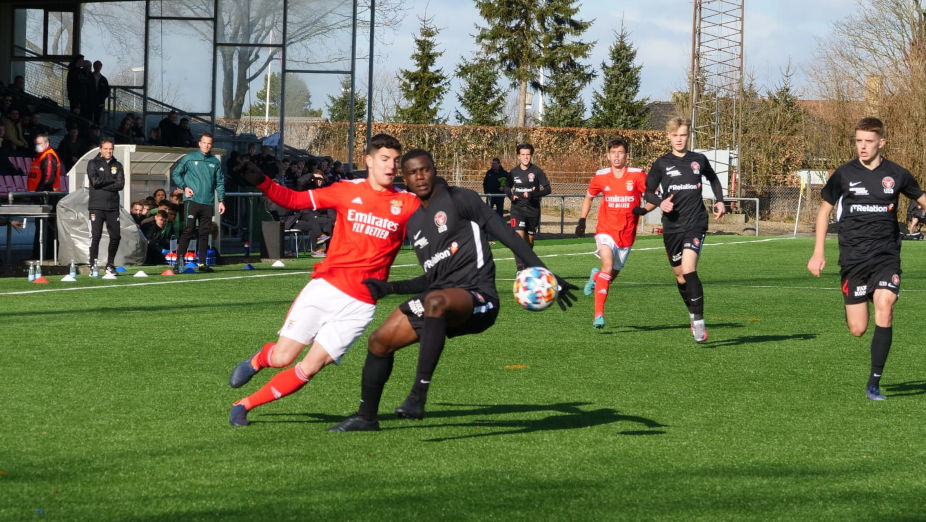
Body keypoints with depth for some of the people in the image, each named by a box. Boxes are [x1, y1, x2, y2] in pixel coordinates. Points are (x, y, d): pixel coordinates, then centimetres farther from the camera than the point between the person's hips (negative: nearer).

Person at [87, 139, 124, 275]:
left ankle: (110, 265, 13)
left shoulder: (117, 165, 13)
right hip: (97, 206, -3)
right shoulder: (93, 164, 5)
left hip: (113, 207, 3)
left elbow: (120, 184, -1)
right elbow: (95, 181, -10)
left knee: (116, 236, 1)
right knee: (95, 236, -8)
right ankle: (93, 266, -5)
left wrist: (103, 185, -8)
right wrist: (112, 181, -2)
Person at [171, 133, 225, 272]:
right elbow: (175, 174, 8)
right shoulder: (189, 158, 3)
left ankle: (202, 263, 10)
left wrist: (221, 201, 8)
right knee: (188, 231, -11)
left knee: (204, 233, 5)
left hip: (208, 203, 4)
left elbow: (220, 182, 16)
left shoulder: (215, 162, 13)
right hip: (192, 201, -4)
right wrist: (184, 187, -5)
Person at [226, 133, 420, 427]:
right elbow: (295, 200, 7)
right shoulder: (348, 191, 3)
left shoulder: (408, 204, 1)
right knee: (282, 357, -5)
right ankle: (256, 361, 32)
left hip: (359, 304, 0)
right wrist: (261, 183, -6)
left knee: (309, 368, -6)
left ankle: (245, 405, 10)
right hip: (325, 287, 0)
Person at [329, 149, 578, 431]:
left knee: (435, 300, -40)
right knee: (380, 339, 3)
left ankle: (419, 395, -43)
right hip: (441, 294, 8)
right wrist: (388, 288, 17)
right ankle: (366, 416, 20)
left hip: (476, 294, -8)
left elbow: (507, 235, -6)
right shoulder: (414, 222, 20)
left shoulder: (460, 199, -1)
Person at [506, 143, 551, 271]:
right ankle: (520, 268, -22)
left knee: (529, 240, 10)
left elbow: (547, 189, -6)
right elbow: (508, 188, 20)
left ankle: (527, 267, 30)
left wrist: (532, 194, -20)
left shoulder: (537, 171, -3)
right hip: (517, 209, 0)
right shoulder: (513, 172, 4)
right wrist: (511, 195, -3)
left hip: (533, 210, 0)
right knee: (519, 237, -18)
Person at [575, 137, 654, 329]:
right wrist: (582, 220, 9)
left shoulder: (637, 175, -6)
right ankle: (599, 315, -26)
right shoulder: (601, 177, 0)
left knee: (612, 274, 11)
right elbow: (588, 198, 18)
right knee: (608, 264, -25)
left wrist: (644, 209, -22)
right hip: (606, 230, -1)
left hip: (627, 234, 1)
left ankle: (596, 277, 50)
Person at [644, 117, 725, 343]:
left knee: (689, 269, -20)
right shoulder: (662, 163, 4)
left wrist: (719, 201, 11)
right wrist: (660, 202, -12)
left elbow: (713, 180, 25)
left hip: (695, 224, -2)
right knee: (679, 275, 9)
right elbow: (648, 192, 8)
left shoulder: (699, 160, 6)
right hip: (671, 226, 2)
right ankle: (693, 314, 31)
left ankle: (699, 321, -16)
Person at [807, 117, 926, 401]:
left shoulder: (896, 174, 1)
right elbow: (825, 209, 10)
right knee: (858, 329, -3)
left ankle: (874, 382, -10)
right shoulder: (844, 174, 0)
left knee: (884, 310, -20)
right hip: (853, 258, 0)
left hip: (887, 256, 0)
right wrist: (818, 252, 5)